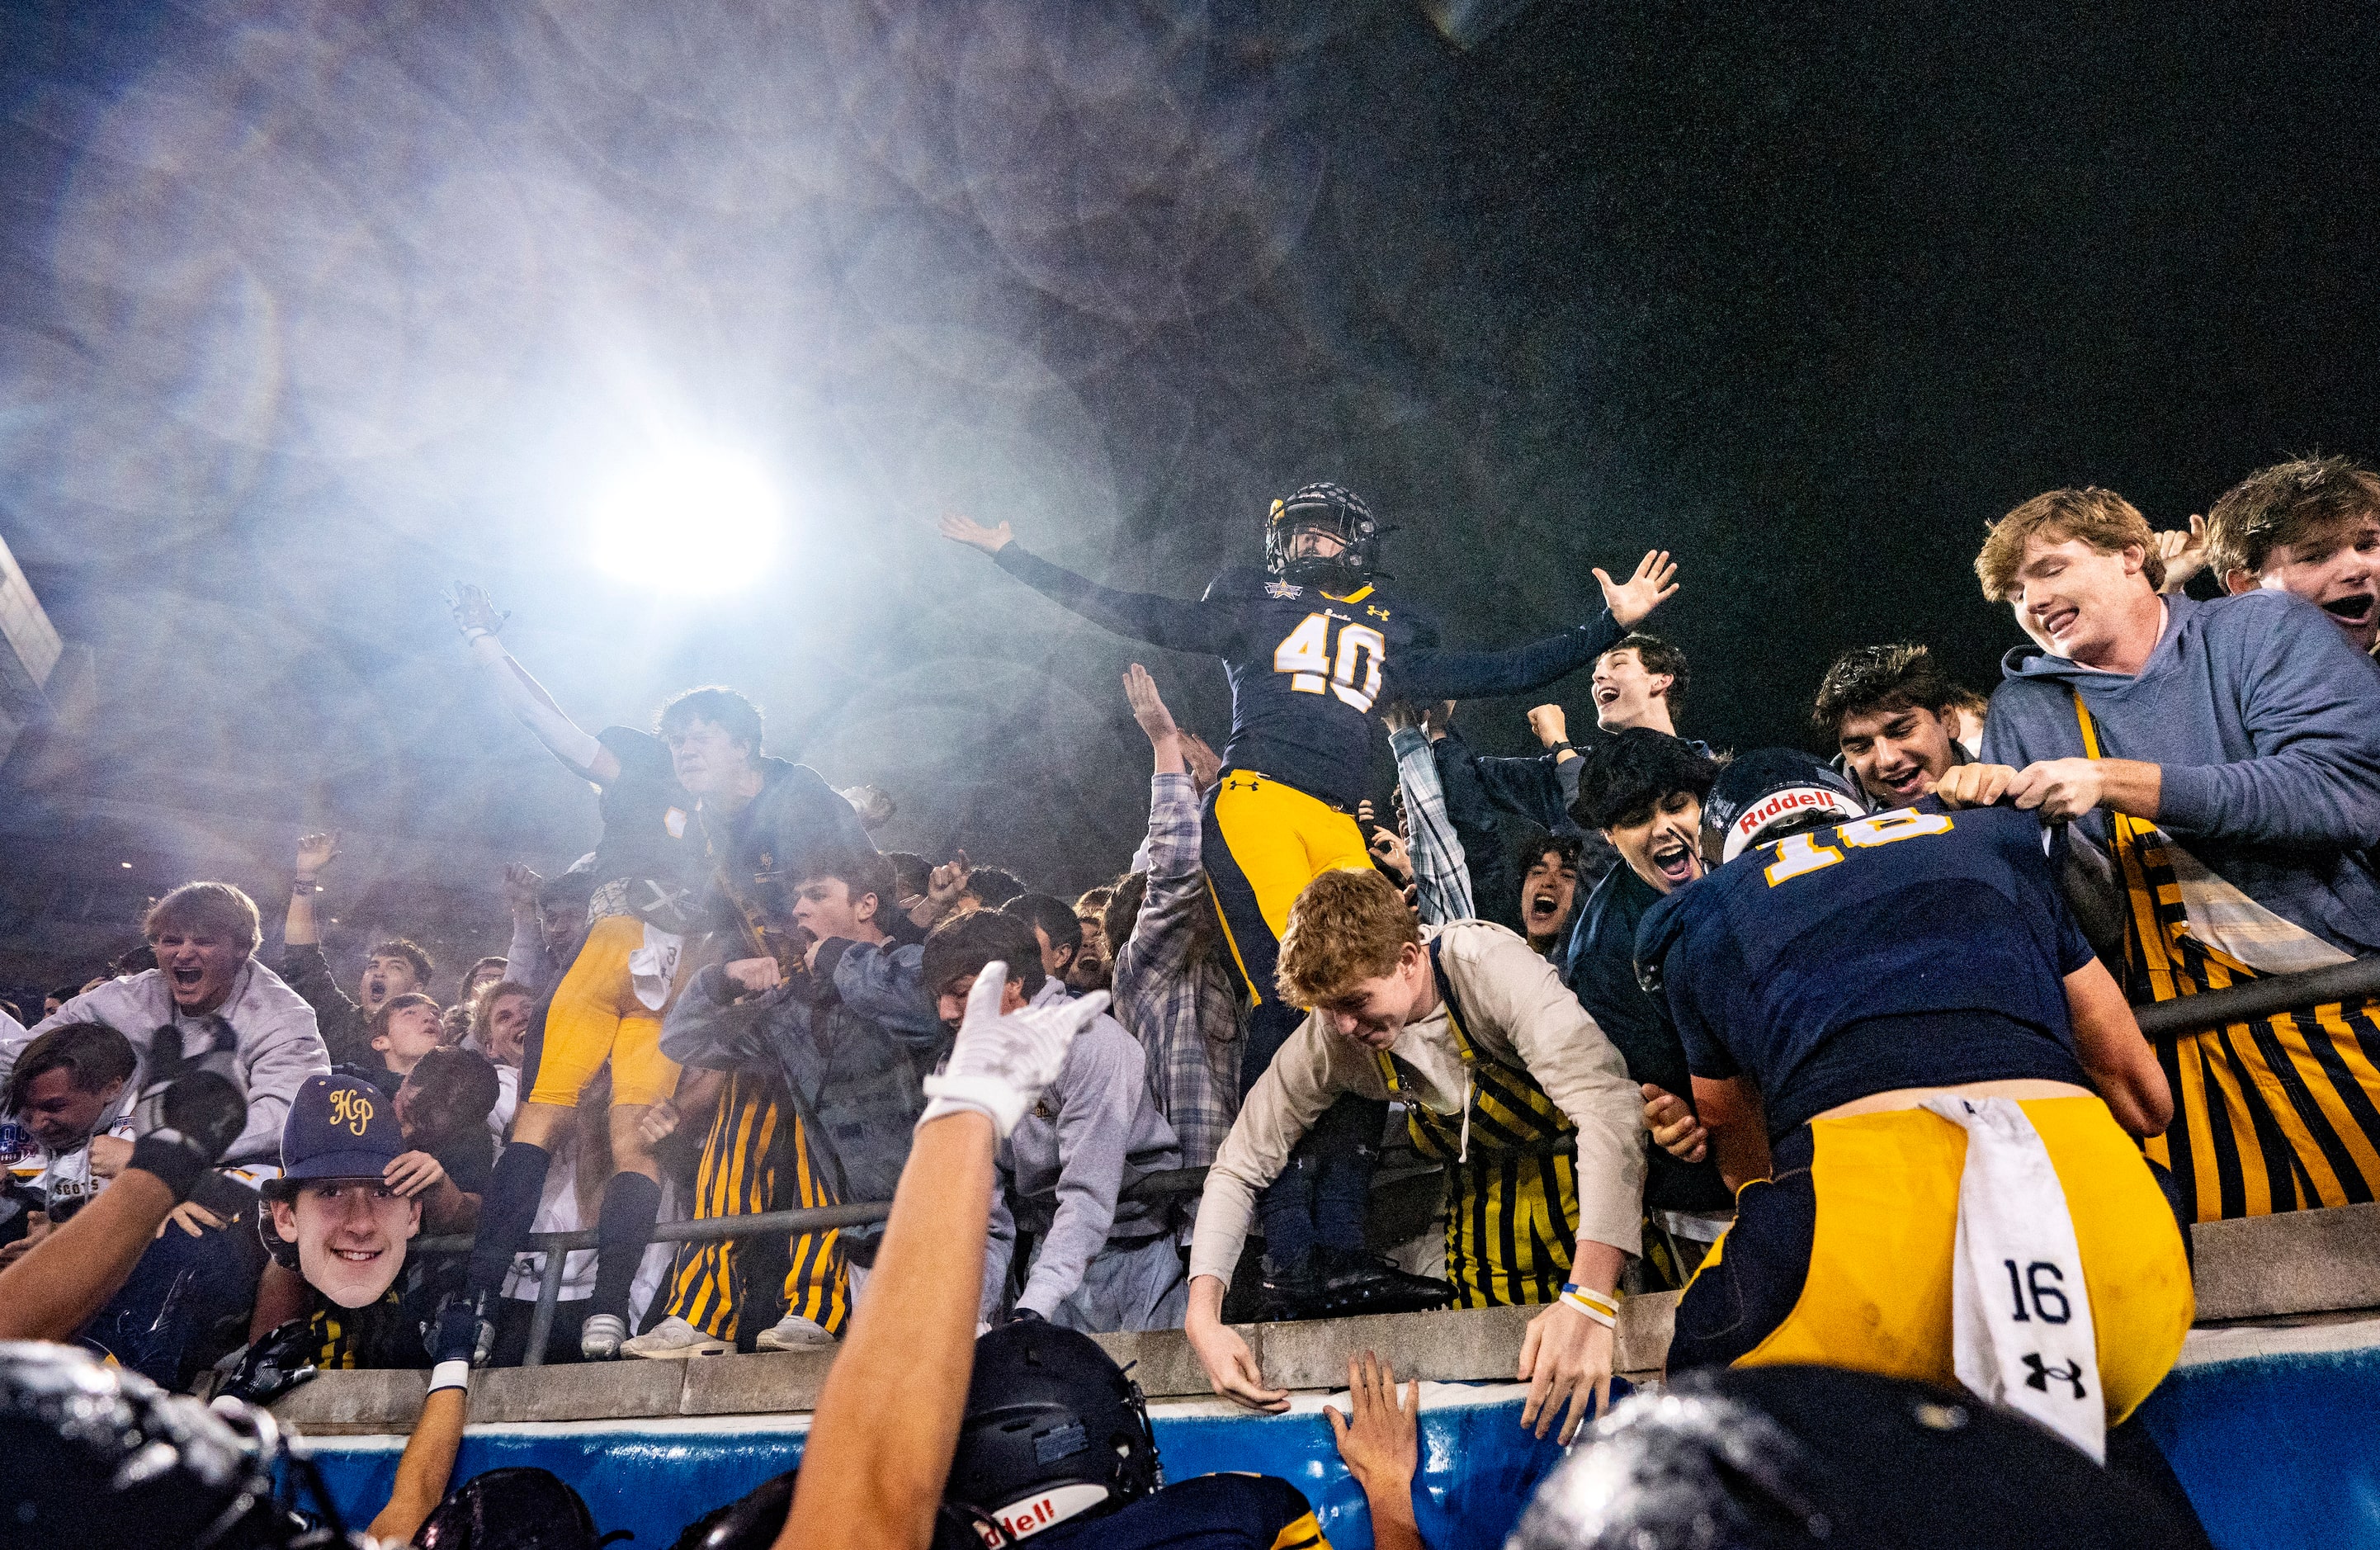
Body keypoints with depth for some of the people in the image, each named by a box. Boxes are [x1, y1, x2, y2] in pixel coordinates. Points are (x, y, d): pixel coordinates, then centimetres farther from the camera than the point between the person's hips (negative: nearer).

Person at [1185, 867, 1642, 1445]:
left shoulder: (1493, 968, -32)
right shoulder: (1330, 1039, -18)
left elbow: (1608, 1105, -43)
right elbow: (1240, 1167, -9)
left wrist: (1588, 1300, -54)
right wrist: (1203, 1316, -23)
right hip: (1487, 1194, 4)